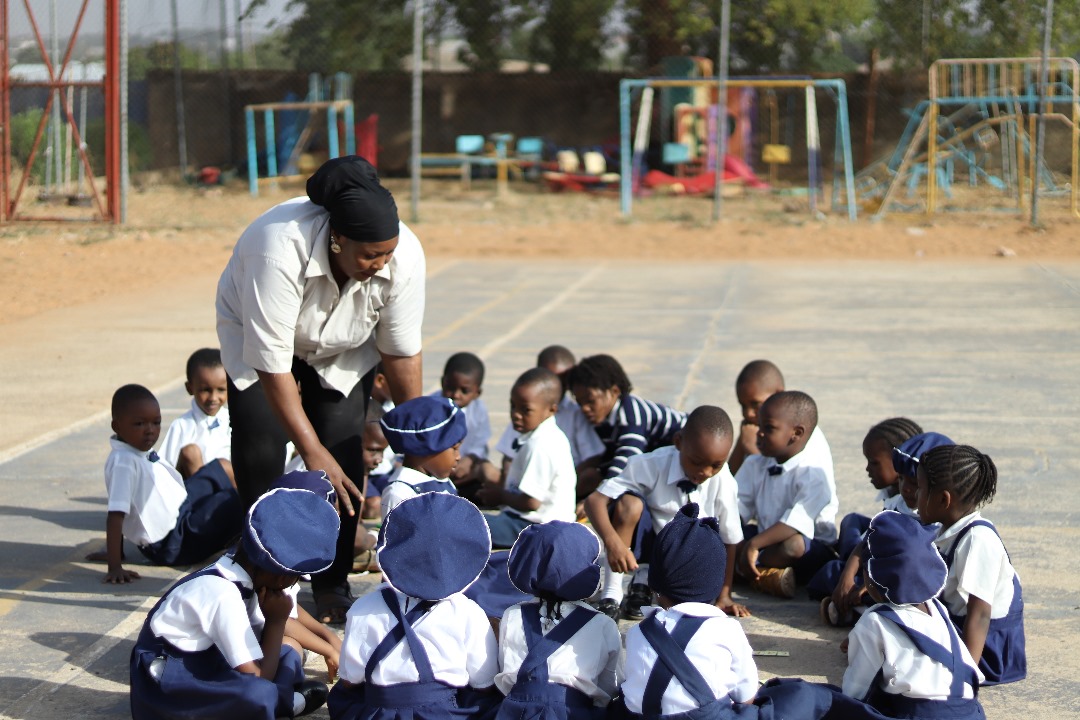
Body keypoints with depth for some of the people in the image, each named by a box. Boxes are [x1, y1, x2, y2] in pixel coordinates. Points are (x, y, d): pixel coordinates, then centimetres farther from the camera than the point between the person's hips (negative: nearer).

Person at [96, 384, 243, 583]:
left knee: (217, 470, 21)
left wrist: (114, 552, 16)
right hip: (172, 546, -11)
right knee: (230, 501, -20)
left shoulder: (143, 453, 3)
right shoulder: (123, 463, -26)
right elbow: (116, 515, -31)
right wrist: (114, 568, -36)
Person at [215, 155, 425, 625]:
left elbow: (403, 353, -17)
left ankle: (332, 585, 2)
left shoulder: (405, 255, -32)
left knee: (344, 456, -10)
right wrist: (311, 451, -36)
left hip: (343, 349, 2)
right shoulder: (279, 248, -43)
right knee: (259, 450, -12)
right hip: (257, 335, -2)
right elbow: (272, 363, -37)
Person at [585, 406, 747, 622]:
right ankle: (612, 593, -23)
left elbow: (730, 540, -9)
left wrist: (724, 595, -8)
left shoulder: (723, 482, -19)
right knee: (629, 503, -34)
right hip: (646, 539, -2)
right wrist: (612, 541, -46)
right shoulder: (653, 466, -26)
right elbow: (595, 500, -30)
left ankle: (645, 581, 6)